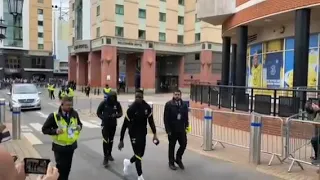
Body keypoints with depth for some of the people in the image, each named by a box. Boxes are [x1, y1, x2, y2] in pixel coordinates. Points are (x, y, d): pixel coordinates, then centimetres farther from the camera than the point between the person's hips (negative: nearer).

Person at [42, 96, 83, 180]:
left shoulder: (74, 114, -3)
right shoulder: (54, 116, -16)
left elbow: (79, 123, 13)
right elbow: (44, 129, -10)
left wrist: (79, 127, -10)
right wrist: (55, 131, -26)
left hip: (71, 145, 4)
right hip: (59, 146, -4)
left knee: (68, 166, 17)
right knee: (61, 167, 1)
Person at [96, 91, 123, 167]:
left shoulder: (117, 103, -7)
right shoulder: (104, 103, -11)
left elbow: (120, 113, -1)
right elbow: (98, 112, -2)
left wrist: (115, 116, -21)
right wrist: (103, 118, -18)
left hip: (113, 124, 3)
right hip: (105, 124, -3)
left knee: (111, 140, 15)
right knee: (105, 140, -10)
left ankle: (109, 154, 30)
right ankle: (105, 157, -3)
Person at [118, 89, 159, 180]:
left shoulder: (147, 107, -9)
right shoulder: (131, 108, -21)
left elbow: (151, 120, 1)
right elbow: (125, 125, -17)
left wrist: (154, 134, -3)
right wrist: (121, 140, -15)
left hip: (143, 133, 5)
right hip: (134, 134, -5)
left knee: (141, 153, 16)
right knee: (138, 154, -2)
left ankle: (128, 162, 45)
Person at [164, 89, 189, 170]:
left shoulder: (184, 105, 3)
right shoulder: (168, 104, -9)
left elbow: (186, 117, 10)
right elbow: (166, 118, -10)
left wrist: (186, 126, 0)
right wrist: (168, 130, -13)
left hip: (181, 129, 4)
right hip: (172, 130, -3)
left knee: (183, 145, 4)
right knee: (171, 146, 8)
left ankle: (178, 158, 29)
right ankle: (171, 163, 24)